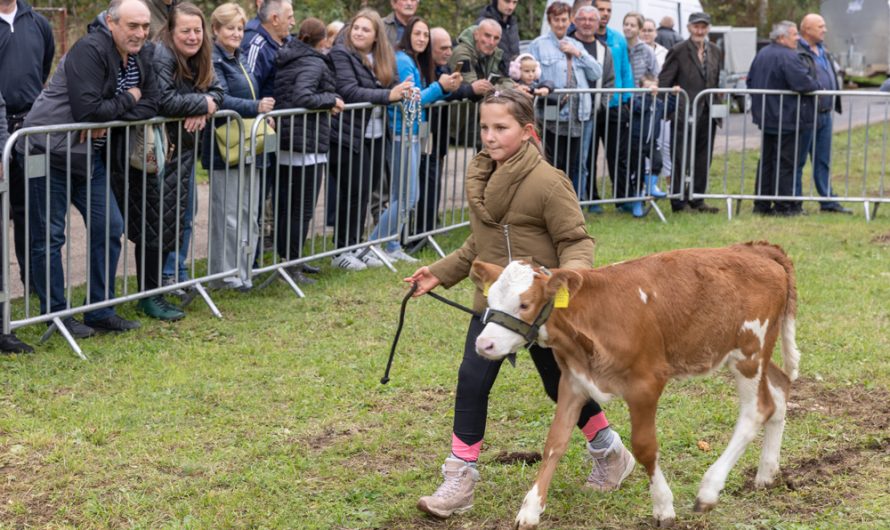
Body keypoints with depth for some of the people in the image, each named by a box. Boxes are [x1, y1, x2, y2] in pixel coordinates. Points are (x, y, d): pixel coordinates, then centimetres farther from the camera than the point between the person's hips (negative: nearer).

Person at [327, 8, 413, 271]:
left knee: (364, 193, 10)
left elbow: (390, 86, 10)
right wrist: (389, 95, -26)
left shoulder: (382, 58, 13)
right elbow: (349, 91, -21)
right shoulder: (341, 53, -10)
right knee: (354, 193, -3)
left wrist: (405, 91, -13)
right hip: (349, 135, -6)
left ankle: (356, 246, 20)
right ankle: (342, 250, 8)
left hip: (374, 135, 7)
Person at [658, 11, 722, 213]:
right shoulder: (678, 51, -5)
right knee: (681, 159, 0)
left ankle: (697, 200, 18)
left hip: (707, 113, 5)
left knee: (703, 160, 9)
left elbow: (718, 81, 18)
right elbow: (663, 81, -6)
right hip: (684, 114, -5)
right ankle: (679, 201, 7)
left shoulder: (715, 51, 11)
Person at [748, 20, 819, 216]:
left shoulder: (762, 54, 10)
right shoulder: (789, 57, -18)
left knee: (766, 160, 13)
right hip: (787, 118, -9)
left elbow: (750, 80, 18)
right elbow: (802, 83, -25)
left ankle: (762, 203, 16)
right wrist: (816, 86, -6)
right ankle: (783, 204, 1)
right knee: (785, 162, -2)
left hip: (766, 117, 9)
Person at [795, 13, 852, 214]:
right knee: (798, 161, 0)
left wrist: (834, 105, 19)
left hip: (825, 115, 9)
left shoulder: (823, 52, 17)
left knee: (823, 161, 12)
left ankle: (828, 202, 17)